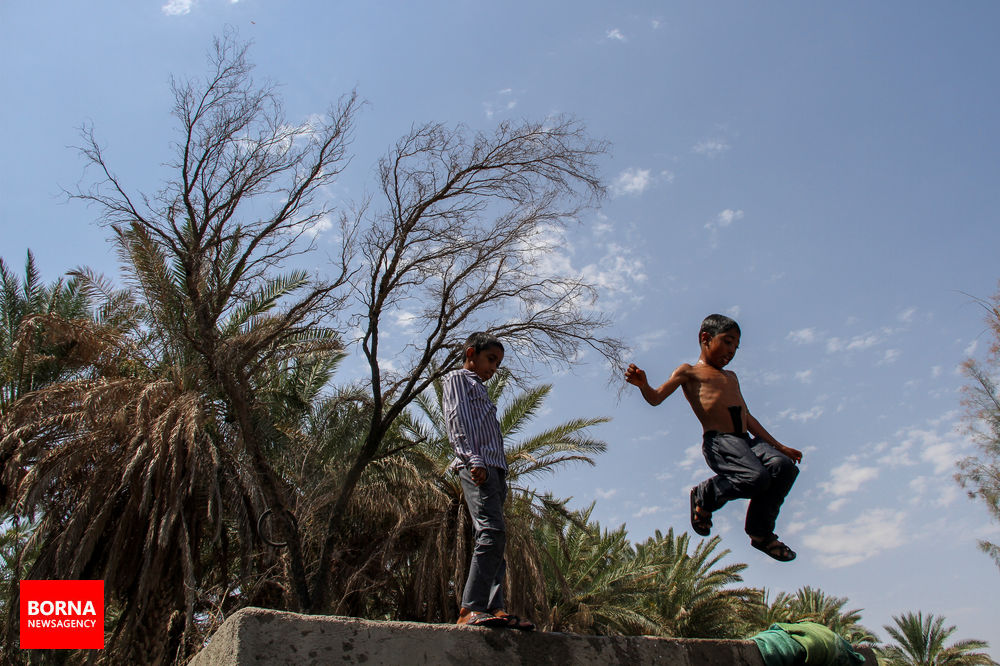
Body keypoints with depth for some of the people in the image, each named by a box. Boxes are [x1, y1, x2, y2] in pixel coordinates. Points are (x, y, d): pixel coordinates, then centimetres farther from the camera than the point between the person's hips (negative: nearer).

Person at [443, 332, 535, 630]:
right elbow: (457, 421, -6)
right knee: (492, 530, -22)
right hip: (476, 467, -9)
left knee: (494, 538, -1)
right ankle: (470, 609, -27)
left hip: (494, 468, 10)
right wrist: (473, 459, -19)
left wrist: (499, 473, 15)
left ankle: (495, 608, -5)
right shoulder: (457, 378, 10)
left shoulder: (479, 389, 34)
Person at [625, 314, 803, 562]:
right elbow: (656, 398, 0)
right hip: (718, 440, -7)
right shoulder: (689, 371, 13)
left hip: (747, 440, 7)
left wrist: (779, 446, 28)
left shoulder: (731, 376, 35)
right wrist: (643, 385, -23)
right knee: (757, 477, -31)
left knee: (784, 467, -21)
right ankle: (706, 495, 0)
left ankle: (760, 531, -1)